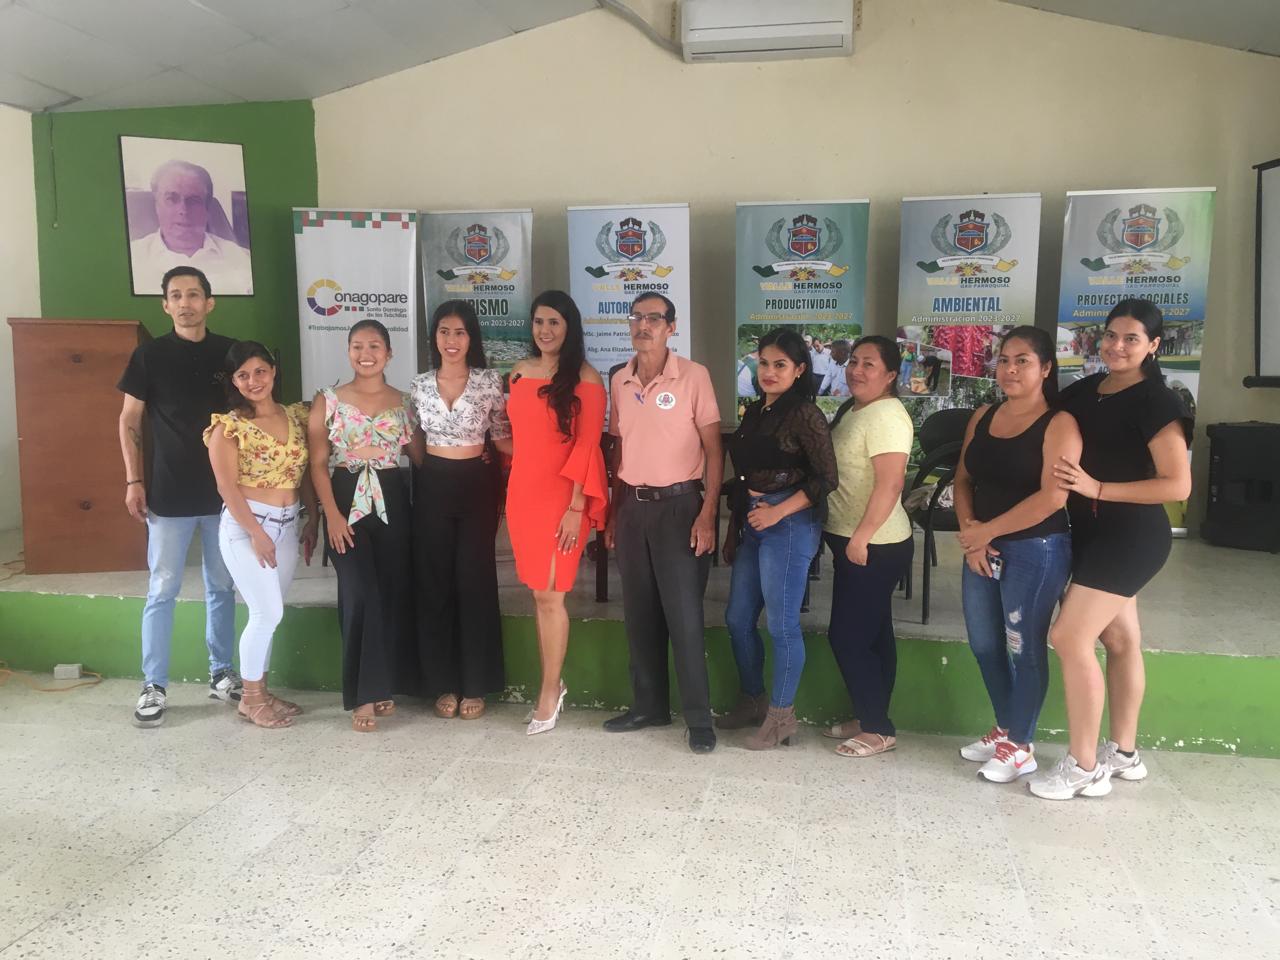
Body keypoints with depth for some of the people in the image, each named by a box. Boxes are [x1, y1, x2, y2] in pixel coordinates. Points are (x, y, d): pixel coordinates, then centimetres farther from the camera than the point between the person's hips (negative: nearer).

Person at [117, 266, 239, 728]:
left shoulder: (230, 352, 3)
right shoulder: (149, 355, -1)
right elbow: (129, 422, 3)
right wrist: (134, 480, -5)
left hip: (224, 491, 2)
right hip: (169, 494, -2)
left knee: (222, 587, 10)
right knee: (162, 591, 2)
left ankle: (222, 673, 23)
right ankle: (154, 686, 12)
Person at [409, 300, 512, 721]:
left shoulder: (490, 381, -3)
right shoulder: (419, 384, 5)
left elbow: (503, 437, -1)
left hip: (476, 485, -2)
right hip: (432, 487, 2)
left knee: (475, 583, 1)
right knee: (434, 584, 5)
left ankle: (475, 686, 13)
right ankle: (443, 684, 18)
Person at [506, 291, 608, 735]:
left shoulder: (585, 378, -7)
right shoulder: (519, 372, 11)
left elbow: (587, 446, -11)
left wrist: (576, 507, -16)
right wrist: (515, 491, 14)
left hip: (561, 496, -6)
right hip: (522, 493, 6)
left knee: (550, 595, -3)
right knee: (539, 594, 11)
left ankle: (549, 692, 11)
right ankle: (552, 684, 23)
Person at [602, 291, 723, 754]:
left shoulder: (693, 376, -7)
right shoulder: (619, 382, 8)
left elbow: (714, 450, -7)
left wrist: (707, 515, -13)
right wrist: (613, 512, 13)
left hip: (678, 505, -5)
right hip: (633, 507, 5)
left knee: (684, 614, -3)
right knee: (639, 611, 11)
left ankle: (699, 717, 8)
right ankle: (648, 705, 24)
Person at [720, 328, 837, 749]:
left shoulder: (805, 414, -10)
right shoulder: (755, 411, 12)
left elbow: (826, 478, -13)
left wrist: (778, 512, -18)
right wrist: (733, 531, 15)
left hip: (789, 524, -8)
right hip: (751, 524, 8)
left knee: (782, 624, 0)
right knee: (738, 618, 13)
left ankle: (781, 715, 15)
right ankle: (752, 700, 32)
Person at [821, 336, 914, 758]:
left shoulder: (886, 415, -18)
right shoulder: (852, 408, 13)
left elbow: (889, 485, -25)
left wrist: (860, 538, -24)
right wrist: (852, 537, 15)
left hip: (874, 546, -10)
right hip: (855, 541, 10)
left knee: (847, 636, -5)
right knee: (872, 634, 15)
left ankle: (879, 729, 7)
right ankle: (872, 719, 26)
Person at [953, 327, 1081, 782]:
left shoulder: (1058, 425, -11)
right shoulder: (983, 417, 9)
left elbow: (1052, 497, -20)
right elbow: (963, 479, 8)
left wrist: (987, 531, -16)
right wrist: (970, 532, -8)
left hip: (1035, 551, -7)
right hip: (983, 548, 7)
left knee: (1024, 649, 4)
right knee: (984, 645, 15)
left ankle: (1020, 747, 20)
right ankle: (1004, 729, 35)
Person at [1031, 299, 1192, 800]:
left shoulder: (1156, 401, -14)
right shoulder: (1083, 390, 7)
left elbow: (1178, 485, -18)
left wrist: (1097, 488, -22)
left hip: (1131, 536, -7)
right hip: (1094, 533, 7)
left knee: (1069, 637, -11)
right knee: (1120, 640, 15)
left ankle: (1085, 768, 2)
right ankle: (1123, 752, 28)